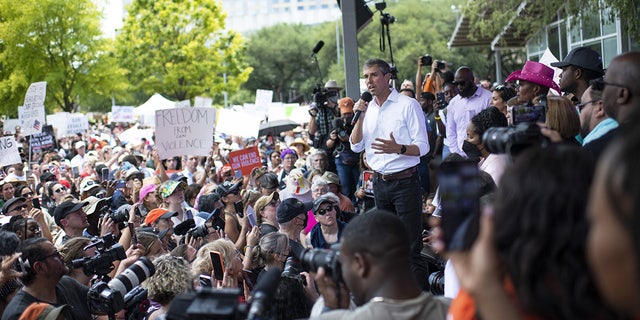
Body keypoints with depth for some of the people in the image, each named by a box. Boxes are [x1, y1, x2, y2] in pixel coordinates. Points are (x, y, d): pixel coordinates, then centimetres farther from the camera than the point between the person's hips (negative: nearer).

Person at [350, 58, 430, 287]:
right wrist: (360, 117, -6)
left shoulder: (408, 105, -6)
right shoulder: (367, 108, 12)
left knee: (411, 246, -8)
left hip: (405, 181, -6)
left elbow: (423, 147, -10)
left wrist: (398, 149, -29)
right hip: (380, 182, 6)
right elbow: (356, 146, 7)